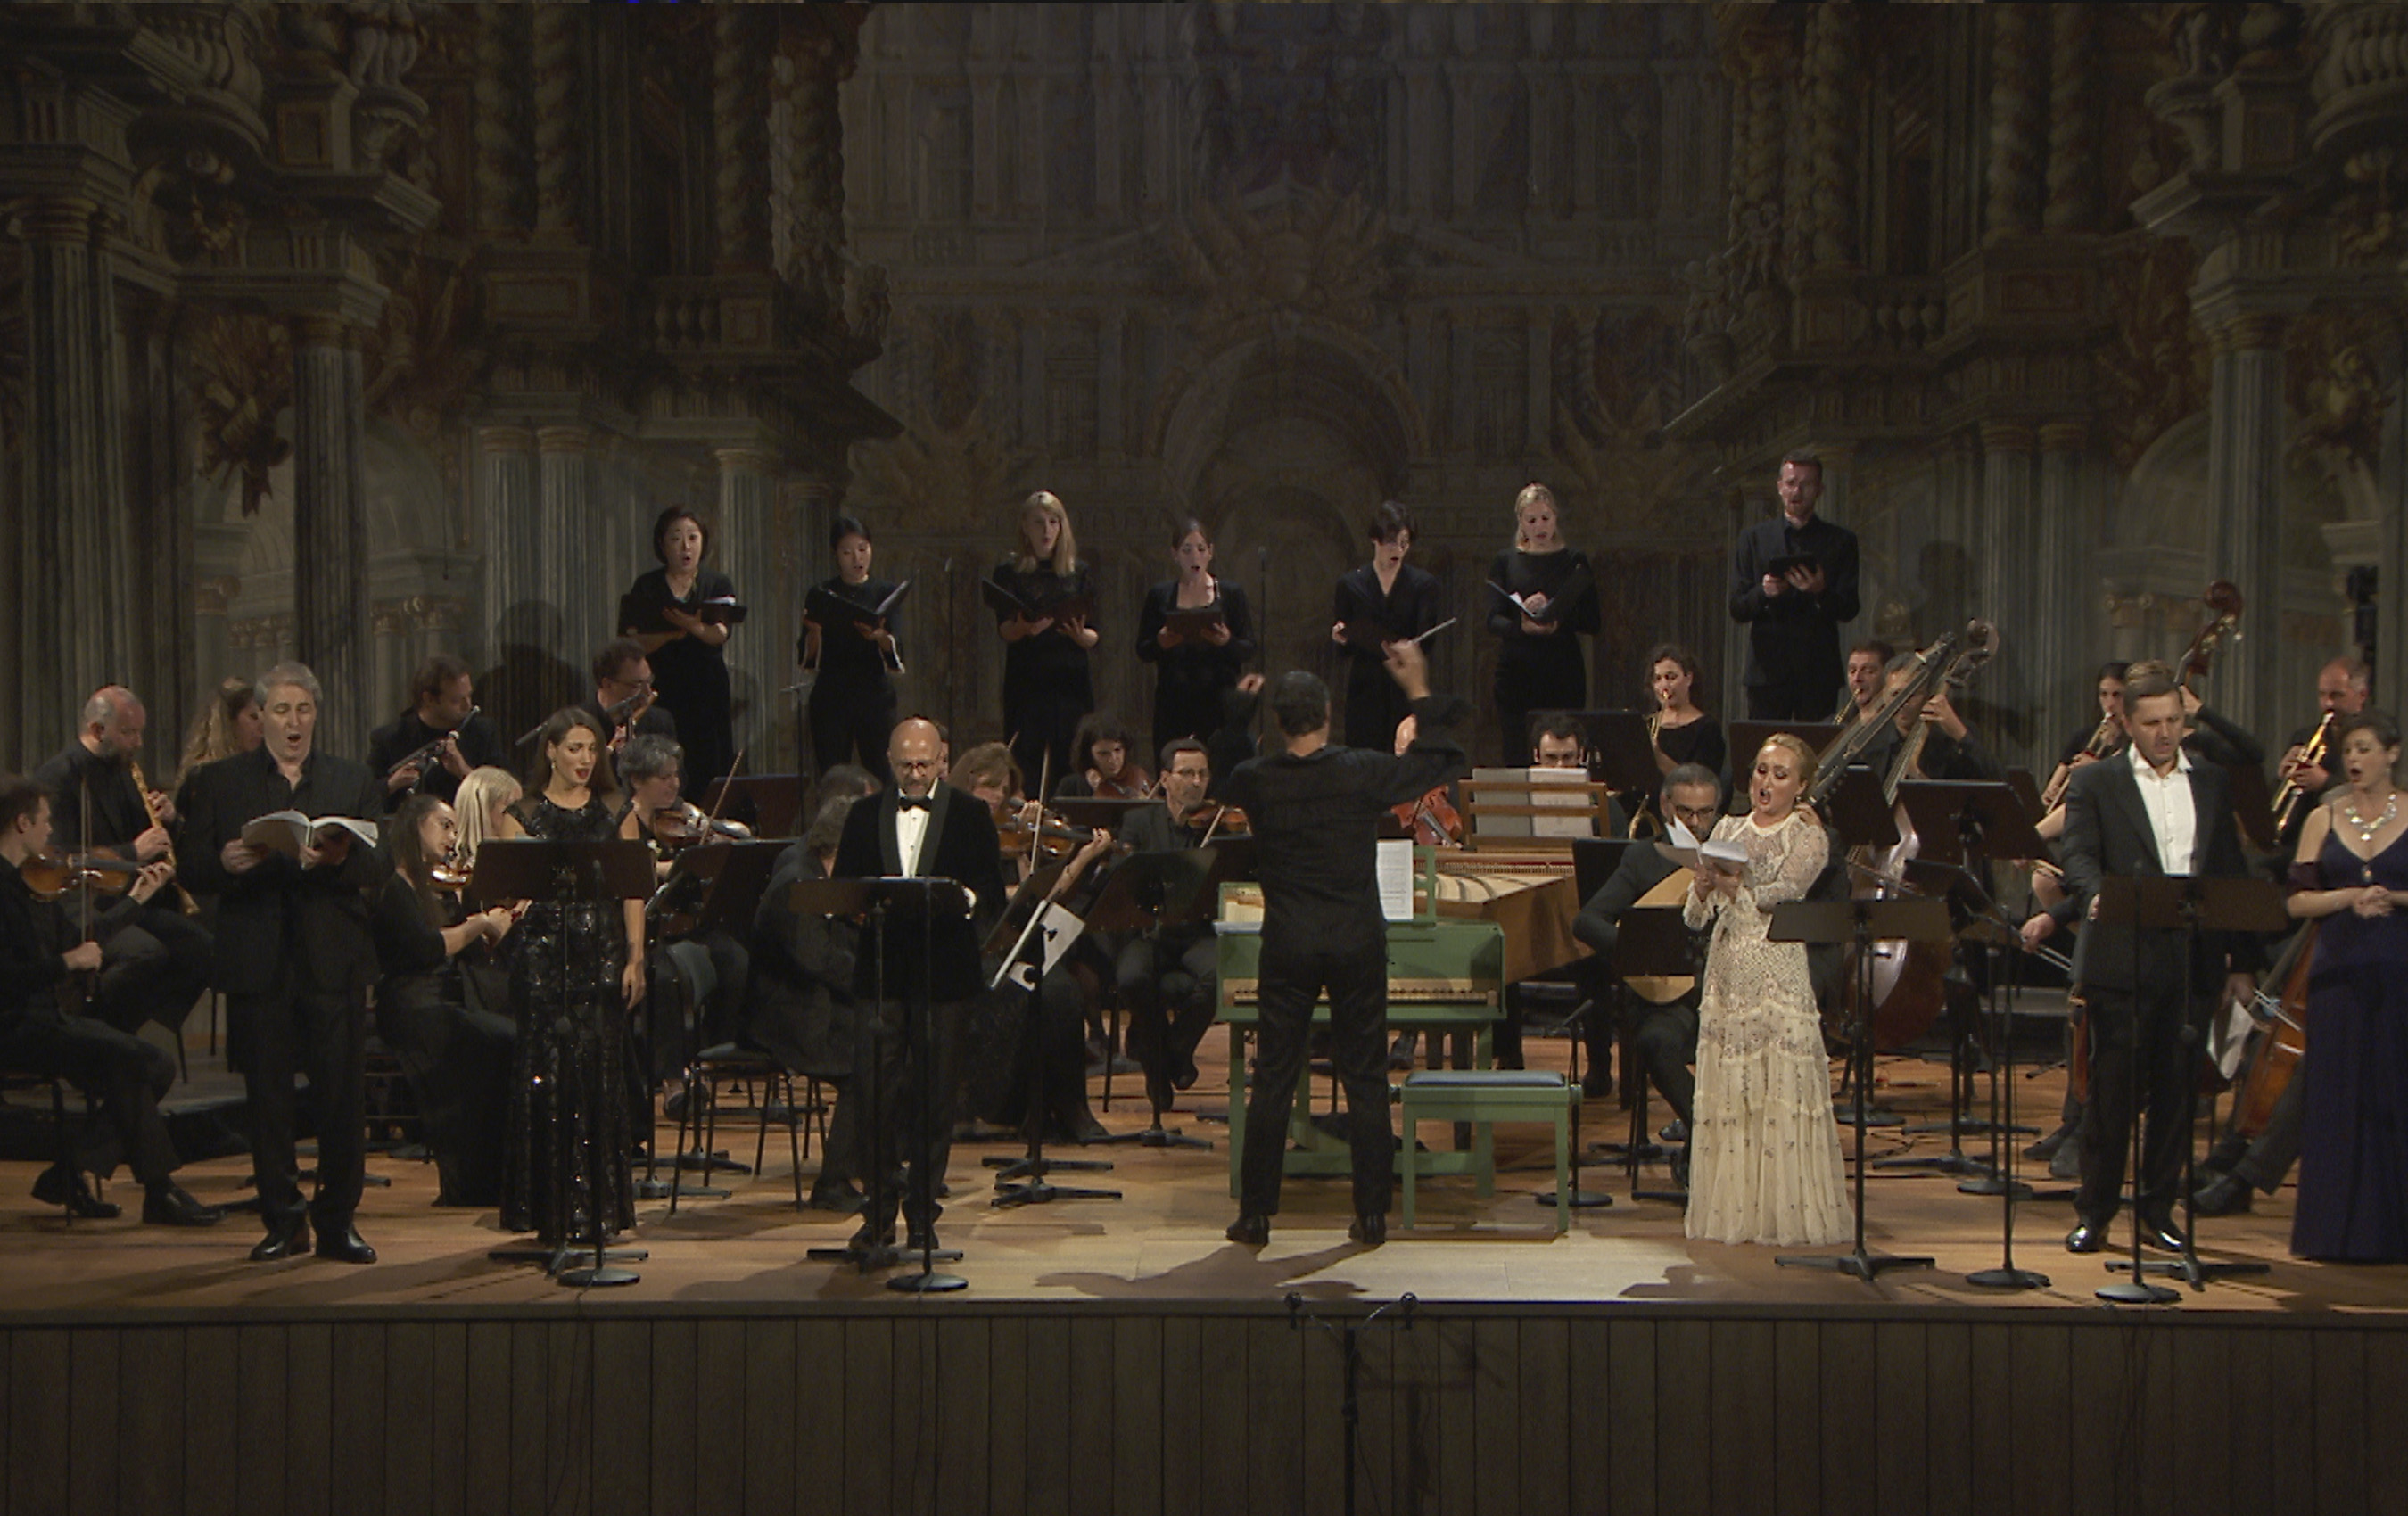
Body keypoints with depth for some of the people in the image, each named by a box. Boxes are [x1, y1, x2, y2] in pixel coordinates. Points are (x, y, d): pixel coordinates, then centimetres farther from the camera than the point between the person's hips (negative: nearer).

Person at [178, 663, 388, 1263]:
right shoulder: (219, 782, 10)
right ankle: (282, 1219, 13)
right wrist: (225, 863, -18)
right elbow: (193, 870, 4)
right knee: (268, 1094, 3)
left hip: (333, 959, 0)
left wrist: (341, 858, -22)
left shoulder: (355, 781, 10)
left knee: (342, 1093, -1)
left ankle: (338, 1220, 9)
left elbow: (380, 865, -1)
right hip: (258, 961, 0)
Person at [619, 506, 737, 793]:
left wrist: (693, 626, -31)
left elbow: (721, 634, -10)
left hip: (708, 692, 0)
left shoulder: (719, 585, 8)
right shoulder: (647, 586, 8)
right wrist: (670, 634, -19)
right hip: (661, 691, 0)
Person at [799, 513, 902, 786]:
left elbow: (895, 653, -6)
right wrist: (814, 631, -20)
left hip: (875, 695, 0)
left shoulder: (885, 592, 8)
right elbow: (806, 659, -1)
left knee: (881, 780, -7)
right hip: (831, 698, 0)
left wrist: (879, 637, -28)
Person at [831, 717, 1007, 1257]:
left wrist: (963, 899, -21)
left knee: (935, 1096, 3)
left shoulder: (970, 816, 6)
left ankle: (922, 1212, 14)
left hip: (944, 974, -1)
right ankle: (879, 1212, 3)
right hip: (881, 971, 1)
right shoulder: (865, 816, 12)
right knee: (876, 1090, -5)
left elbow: (992, 892, 1)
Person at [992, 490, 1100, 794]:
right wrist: (1025, 627, -29)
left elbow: (1094, 637, 9)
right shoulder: (1009, 572, 5)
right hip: (1027, 686, -2)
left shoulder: (1079, 573, 12)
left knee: (1070, 767, -5)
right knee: (1027, 767, -8)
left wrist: (1081, 635, -14)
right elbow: (1004, 629, -7)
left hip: (1071, 682, 2)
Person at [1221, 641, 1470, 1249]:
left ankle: (1255, 1214, 7)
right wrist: (1419, 692, 11)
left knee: (1273, 1079, 6)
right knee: (1365, 1079, 7)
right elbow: (1439, 764, 3)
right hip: (1357, 942, 0)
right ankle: (1372, 1214, 10)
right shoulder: (1362, 773, -9)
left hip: (1288, 946, 0)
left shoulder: (1256, 781, -7)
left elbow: (1223, 778, 16)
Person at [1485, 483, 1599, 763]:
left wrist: (1554, 618, -16)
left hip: (1563, 672, -1)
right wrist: (1523, 627, -21)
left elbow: (1593, 624, 2)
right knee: (1516, 755, -4)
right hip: (1517, 672, 1)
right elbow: (1493, 620, -1)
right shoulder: (1506, 562, 10)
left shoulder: (1574, 562, 9)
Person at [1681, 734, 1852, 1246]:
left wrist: (1734, 887, -30)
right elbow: (1695, 917, 8)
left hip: (1778, 977, -4)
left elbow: (1783, 892, -14)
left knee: (1781, 1090, -7)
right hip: (1726, 975, 4)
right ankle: (1732, 1209, 8)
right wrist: (1702, 887, -14)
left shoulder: (1807, 838, 4)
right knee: (1725, 1092, 2)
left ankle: (1785, 1211, -3)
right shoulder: (1728, 829, 15)